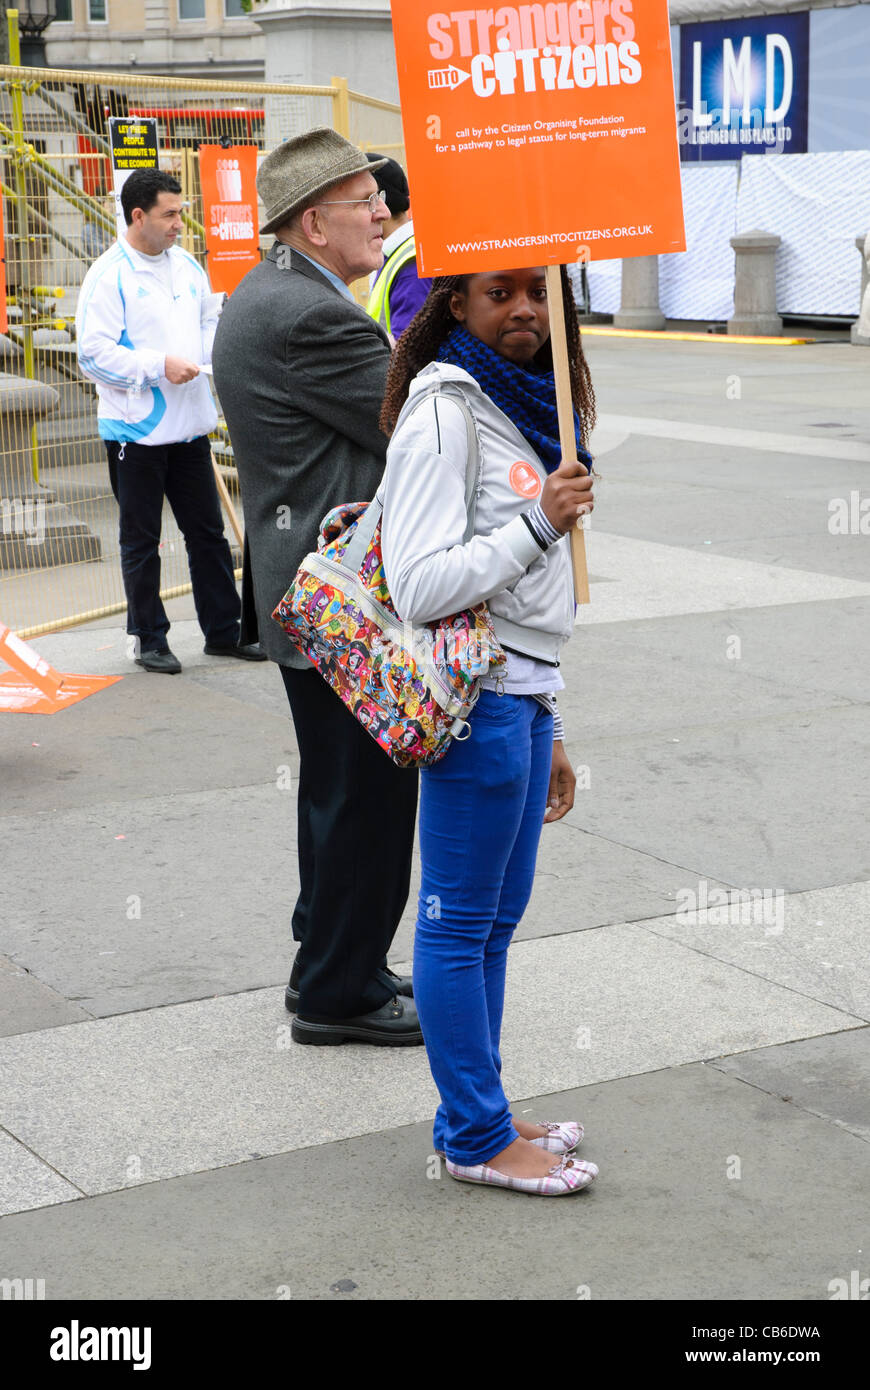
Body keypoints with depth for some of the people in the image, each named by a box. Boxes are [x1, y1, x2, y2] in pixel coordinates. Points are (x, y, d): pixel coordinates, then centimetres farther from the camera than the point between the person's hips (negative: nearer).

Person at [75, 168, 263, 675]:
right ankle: (150, 638, 16)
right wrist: (157, 366, -22)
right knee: (142, 541, 6)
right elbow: (94, 353, -16)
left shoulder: (186, 265, 10)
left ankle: (224, 630, 20)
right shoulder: (109, 275, -12)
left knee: (208, 532, 11)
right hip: (136, 430, -6)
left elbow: (209, 324, 22)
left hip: (190, 424, 6)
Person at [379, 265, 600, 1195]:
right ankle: (475, 1139, 12)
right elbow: (420, 587, -20)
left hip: (525, 696, 9)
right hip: (476, 698, -9)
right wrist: (539, 524, -23)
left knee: (495, 917, 16)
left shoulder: (526, 402, 16)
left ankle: (479, 1116, 27)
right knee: (459, 922, 2)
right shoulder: (442, 412, -13)